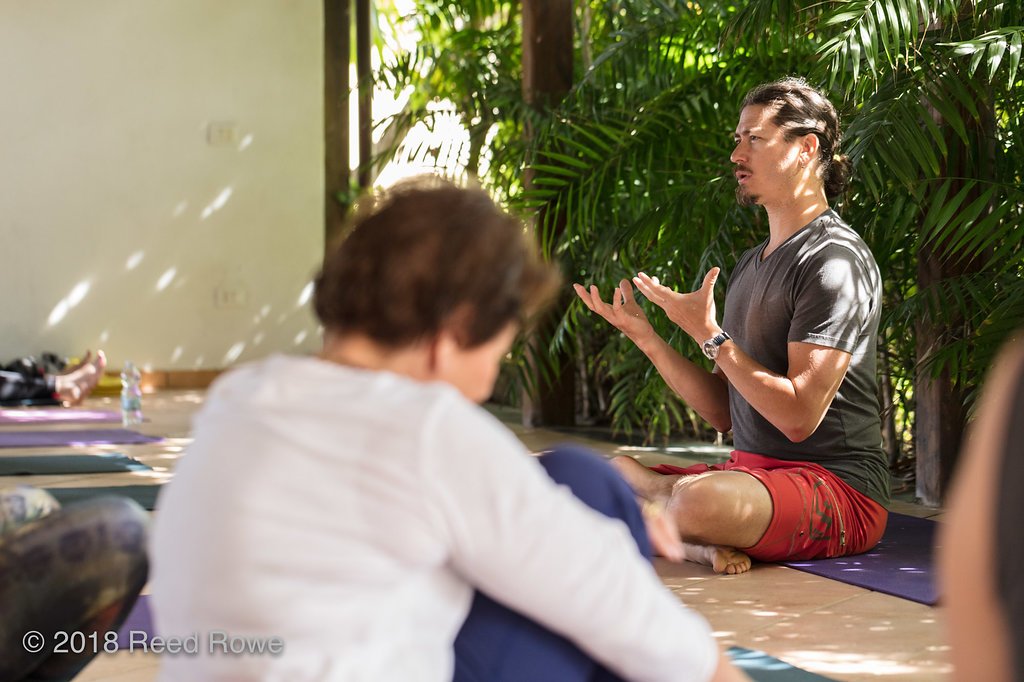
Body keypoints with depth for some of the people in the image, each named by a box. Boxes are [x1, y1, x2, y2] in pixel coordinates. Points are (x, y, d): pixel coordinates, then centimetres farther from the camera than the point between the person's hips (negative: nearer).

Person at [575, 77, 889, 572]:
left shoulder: (836, 261, -12)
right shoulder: (752, 262, 18)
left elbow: (799, 415, -20)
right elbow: (722, 412, 14)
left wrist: (710, 335, -16)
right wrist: (645, 337, 4)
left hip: (837, 484, -9)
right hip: (751, 469, 9)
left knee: (701, 500, -37)